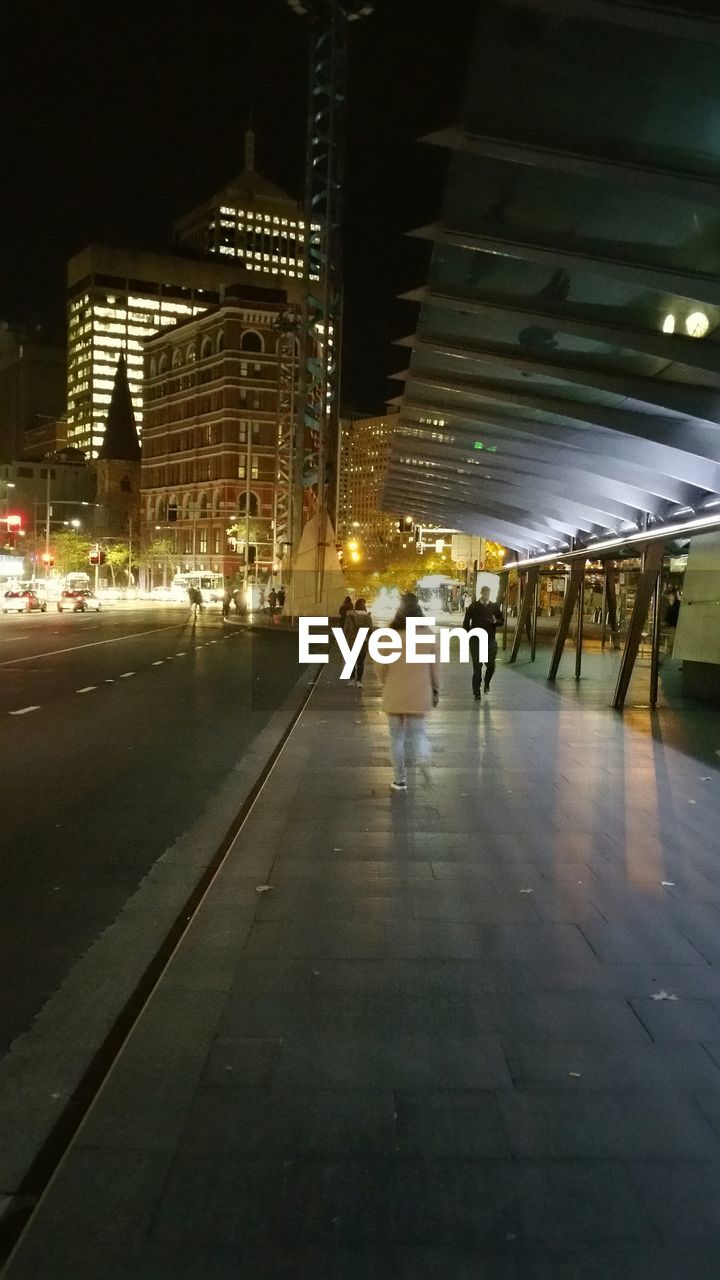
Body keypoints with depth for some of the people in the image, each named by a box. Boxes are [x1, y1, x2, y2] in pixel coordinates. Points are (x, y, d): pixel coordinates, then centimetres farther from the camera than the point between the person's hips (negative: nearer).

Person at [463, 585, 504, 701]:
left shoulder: (495, 606, 3)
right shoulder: (473, 606, -1)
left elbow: (502, 621, 7)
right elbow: (466, 622, 6)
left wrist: (495, 621, -14)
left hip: (490, 640, 2)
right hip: (476, 640, -2)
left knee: (491, 665, 2)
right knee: (477, 667, -3)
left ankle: (486, 683, 33)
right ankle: (476, 692, 6)